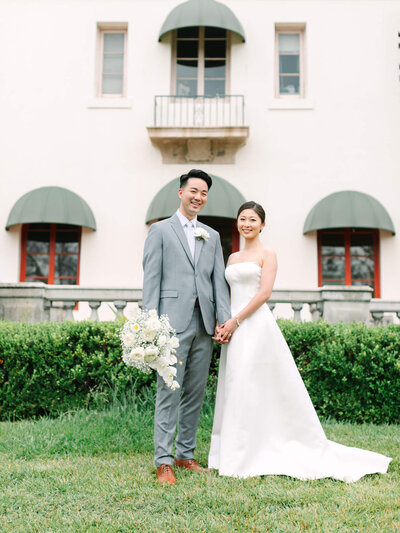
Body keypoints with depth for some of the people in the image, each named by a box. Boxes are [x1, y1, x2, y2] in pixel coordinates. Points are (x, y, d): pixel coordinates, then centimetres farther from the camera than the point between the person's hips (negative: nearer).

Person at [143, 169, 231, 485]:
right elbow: (151, 279, -1)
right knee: (169, 391, -6)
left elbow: (219, 280, 13)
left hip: (204, 323, 5)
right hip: (173, 321, -5)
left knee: (196, 393, 9)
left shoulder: (212, 236, 19)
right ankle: (163, 461, 0)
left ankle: (186, 454, 20)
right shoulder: (161, 230, 6)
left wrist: (225, 318, 0)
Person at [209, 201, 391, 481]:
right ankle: (233, 454, 15)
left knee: (250, 387, -9)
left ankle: (251, 458, 0)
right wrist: (220, 323, 1)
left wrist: (236, 321, -14)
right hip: (234, 329, 7)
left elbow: (264, 293, -10)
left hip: (256, 325, -7)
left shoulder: (267, 255, 0)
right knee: (234, 389, 7)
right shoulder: (233, 258, 19)